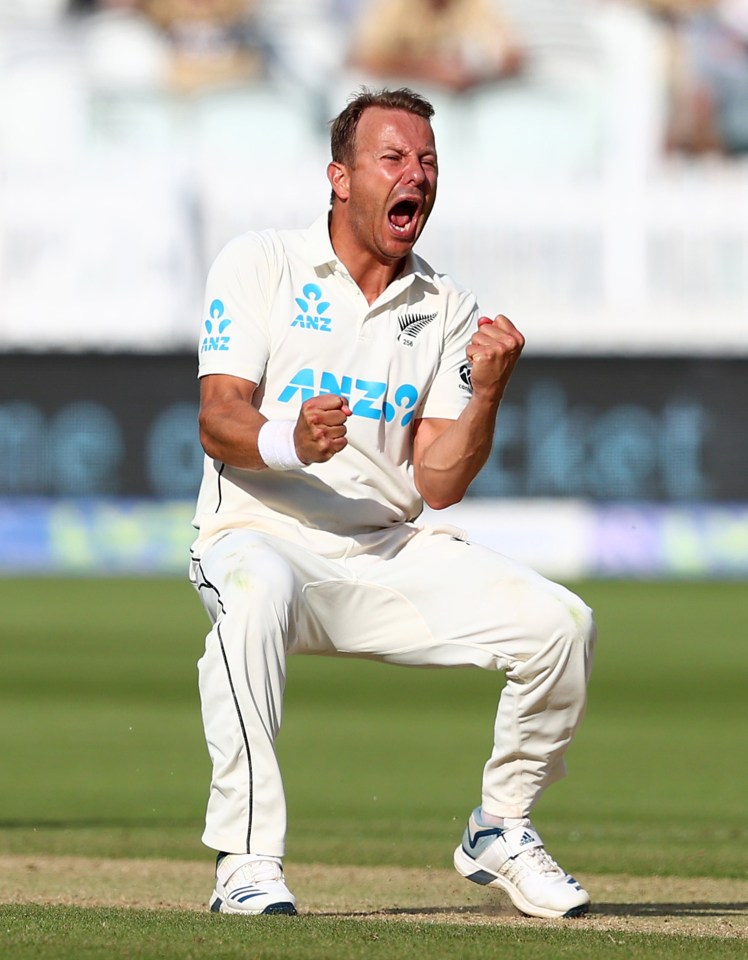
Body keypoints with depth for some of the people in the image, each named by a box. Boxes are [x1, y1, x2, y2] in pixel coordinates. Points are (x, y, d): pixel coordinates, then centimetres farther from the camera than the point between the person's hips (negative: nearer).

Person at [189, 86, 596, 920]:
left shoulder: (447, 311, 10)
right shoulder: (260, 265, 0)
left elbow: (437, 483, 2)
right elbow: (218, 422, -11)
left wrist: (486, 392, -16)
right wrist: (291, 443, -33)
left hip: (392, 554, 5)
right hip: (264, 535, -4)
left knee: (560, 623, -14)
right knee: (257, 598, -41)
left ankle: (498, 833, 10)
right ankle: (247, 864, -37)